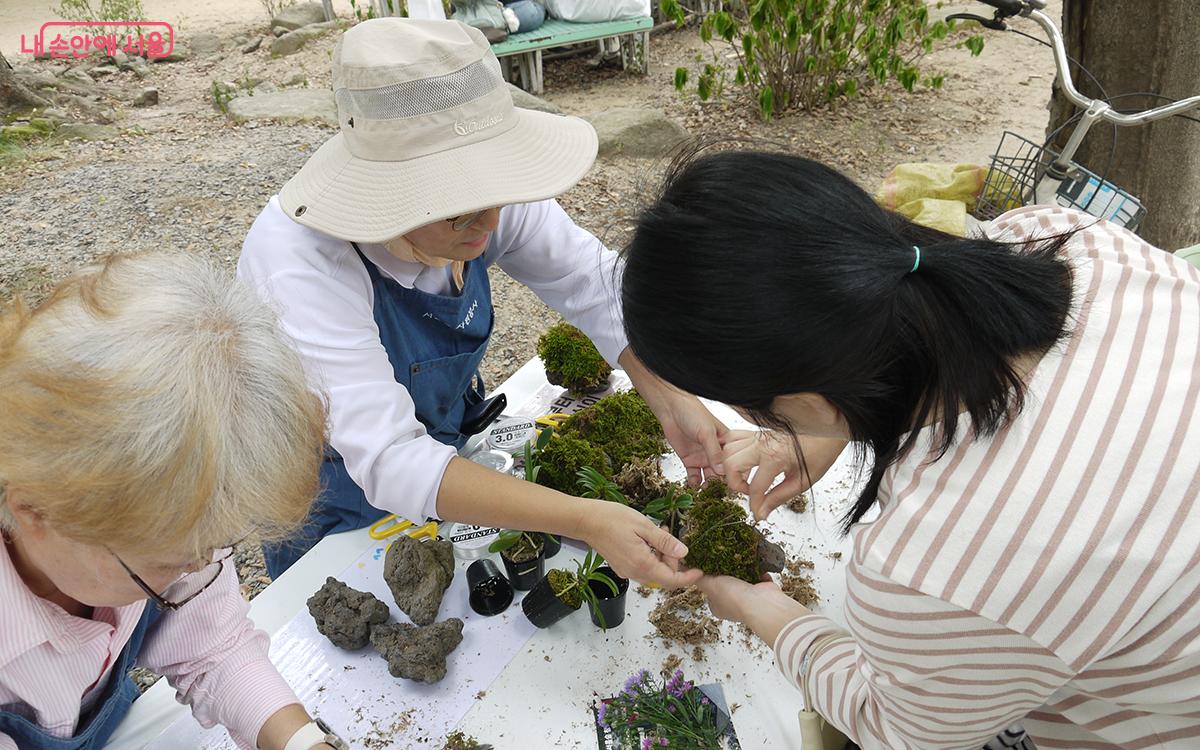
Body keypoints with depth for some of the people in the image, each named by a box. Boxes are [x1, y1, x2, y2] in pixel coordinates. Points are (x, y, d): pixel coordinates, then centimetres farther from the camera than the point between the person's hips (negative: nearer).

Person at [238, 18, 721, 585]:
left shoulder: (482, 192, -22)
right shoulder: (300, 262, -38)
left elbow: (596, 284, -17)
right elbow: (388, 459, -43)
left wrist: (670, 400, -31)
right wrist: (586, 520, -50)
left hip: (455, 442, 5)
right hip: (342, 510, -4)